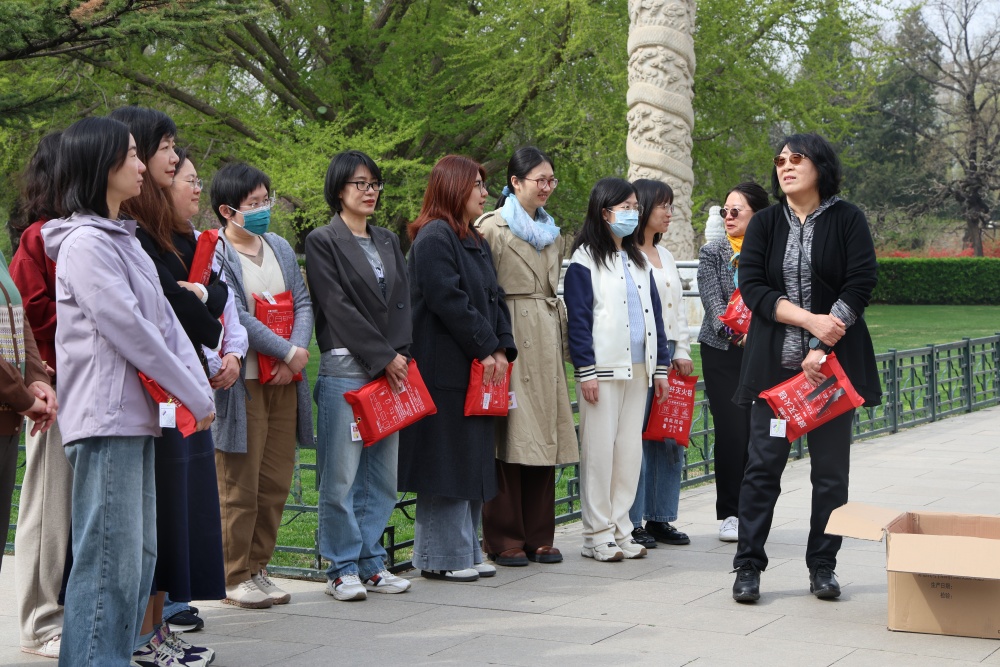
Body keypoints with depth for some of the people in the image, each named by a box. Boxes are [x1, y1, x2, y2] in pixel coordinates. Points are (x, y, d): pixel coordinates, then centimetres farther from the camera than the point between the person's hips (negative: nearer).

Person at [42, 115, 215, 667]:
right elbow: (130, 331, -16)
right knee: (110, 558, -8)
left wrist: (199, 385, -1)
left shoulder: (123, 239, 17)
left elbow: (164, 320, 13)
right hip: (106, 420, -10)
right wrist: (195, 397, -10)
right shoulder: (85, 243, -13)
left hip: (136, 416, 10)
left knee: (138, 555, 13)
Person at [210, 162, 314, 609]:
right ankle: (235, 578, 9)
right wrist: (288, 352, -14)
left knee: (276, 482, 10)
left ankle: (257, 568, 21)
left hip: (284, 381, 7)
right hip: (242, 382, -7)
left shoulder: (281, 248, 15)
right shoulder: (215, 255, -8)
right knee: (240, 485, -1)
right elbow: (235, 317, -16)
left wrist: (299, 353, -8)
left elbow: (302, 303, 9)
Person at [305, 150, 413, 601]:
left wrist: (401, 354, -3)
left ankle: (371, 563, 16)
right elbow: (339, 307, -9)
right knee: (342, 475, -4)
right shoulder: (323, 242, 0)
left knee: (383, 474, 7)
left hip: (391, 369, 6)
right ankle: (342, 568, 5)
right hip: (345, 369, -6)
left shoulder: (388, 242, 19)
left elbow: (403, 301, 13)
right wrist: (382, 357, -12)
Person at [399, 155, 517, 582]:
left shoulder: (476, 242, 19)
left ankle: (467, 552, 19)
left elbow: (493, 299, 16)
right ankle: (441, 558, 3)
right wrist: (487, 350, -15)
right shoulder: (434, 238, -11)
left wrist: (502, 349, 2)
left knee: (473, 463, 12)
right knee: (447, 464, -4)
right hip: (446, 369, -9)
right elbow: (449, 301, -19)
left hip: (478, 370, 9)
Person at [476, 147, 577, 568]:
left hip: (546, 342, 7)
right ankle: (504, 538, 1)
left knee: (543, 436, 6)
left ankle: (538, 536, 12)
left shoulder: (552, 231, 19)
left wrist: (561, 335, 17)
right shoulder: (492, 227, -4)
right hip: (509, 339, -7)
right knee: (509, 437, -6)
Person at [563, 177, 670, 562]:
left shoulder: (637, 260, 18)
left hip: (638, 368, 7)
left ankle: (620, 527, 14)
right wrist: (586, 370, -15)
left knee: (630, 448, 7)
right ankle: (598, 534, 2)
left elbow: (653, 313, 18)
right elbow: (578, 318, -9)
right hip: (603, 368, -7)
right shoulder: (585, 260, -4)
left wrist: (661, 366, 12)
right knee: (599, 448, -4)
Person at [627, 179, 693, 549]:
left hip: (668, 355, 8)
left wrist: (682, 352, 12)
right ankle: (633, 523, -1)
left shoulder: (665, 256, 21)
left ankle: (660, 518, 15)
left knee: (670, 438, 7)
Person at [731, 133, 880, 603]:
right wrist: (810, 320, -14)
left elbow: (860, 286, -5)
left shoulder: (847, 220, 2)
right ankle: (748, 565, 6)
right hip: (774, 365, 1)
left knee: (831, 468, 3)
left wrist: (822, 349, -14)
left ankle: (822, 566, 14)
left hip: (834, 363, -1)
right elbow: (752, 287, -2)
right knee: (763, 464, -1)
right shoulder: (765, 224, 8)